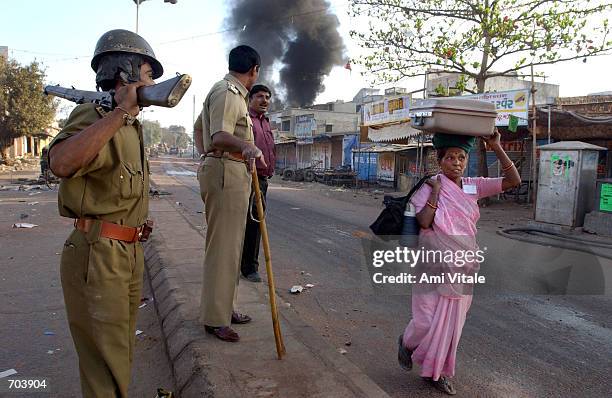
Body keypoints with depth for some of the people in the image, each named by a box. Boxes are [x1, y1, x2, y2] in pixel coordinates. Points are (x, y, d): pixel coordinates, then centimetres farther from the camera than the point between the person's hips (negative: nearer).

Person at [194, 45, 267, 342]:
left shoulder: (230, 92, 22)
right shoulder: (228, 93, -11)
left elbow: (199, 128, 30)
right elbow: (219, 136, -27)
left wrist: (206, 157, 17)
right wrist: (246, 146, -44)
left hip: (230, 175, 11)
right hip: (226, 174, -11)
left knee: (230, 245, 15)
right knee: (222, 247, -7)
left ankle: (224, 308, 25)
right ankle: (215, 318, 1)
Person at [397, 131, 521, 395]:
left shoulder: (473, 186, 3)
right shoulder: (429, 188, -9)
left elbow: (513, 181, -3)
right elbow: (424, 222, -22)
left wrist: (496, 148, -11)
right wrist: (436, 191, -18)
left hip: (462, 267, 4)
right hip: (434, 266, -4)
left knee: (450, 323, 12)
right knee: (427, 319, 0)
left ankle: (436, 371, 30)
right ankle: (407, 342, 34)